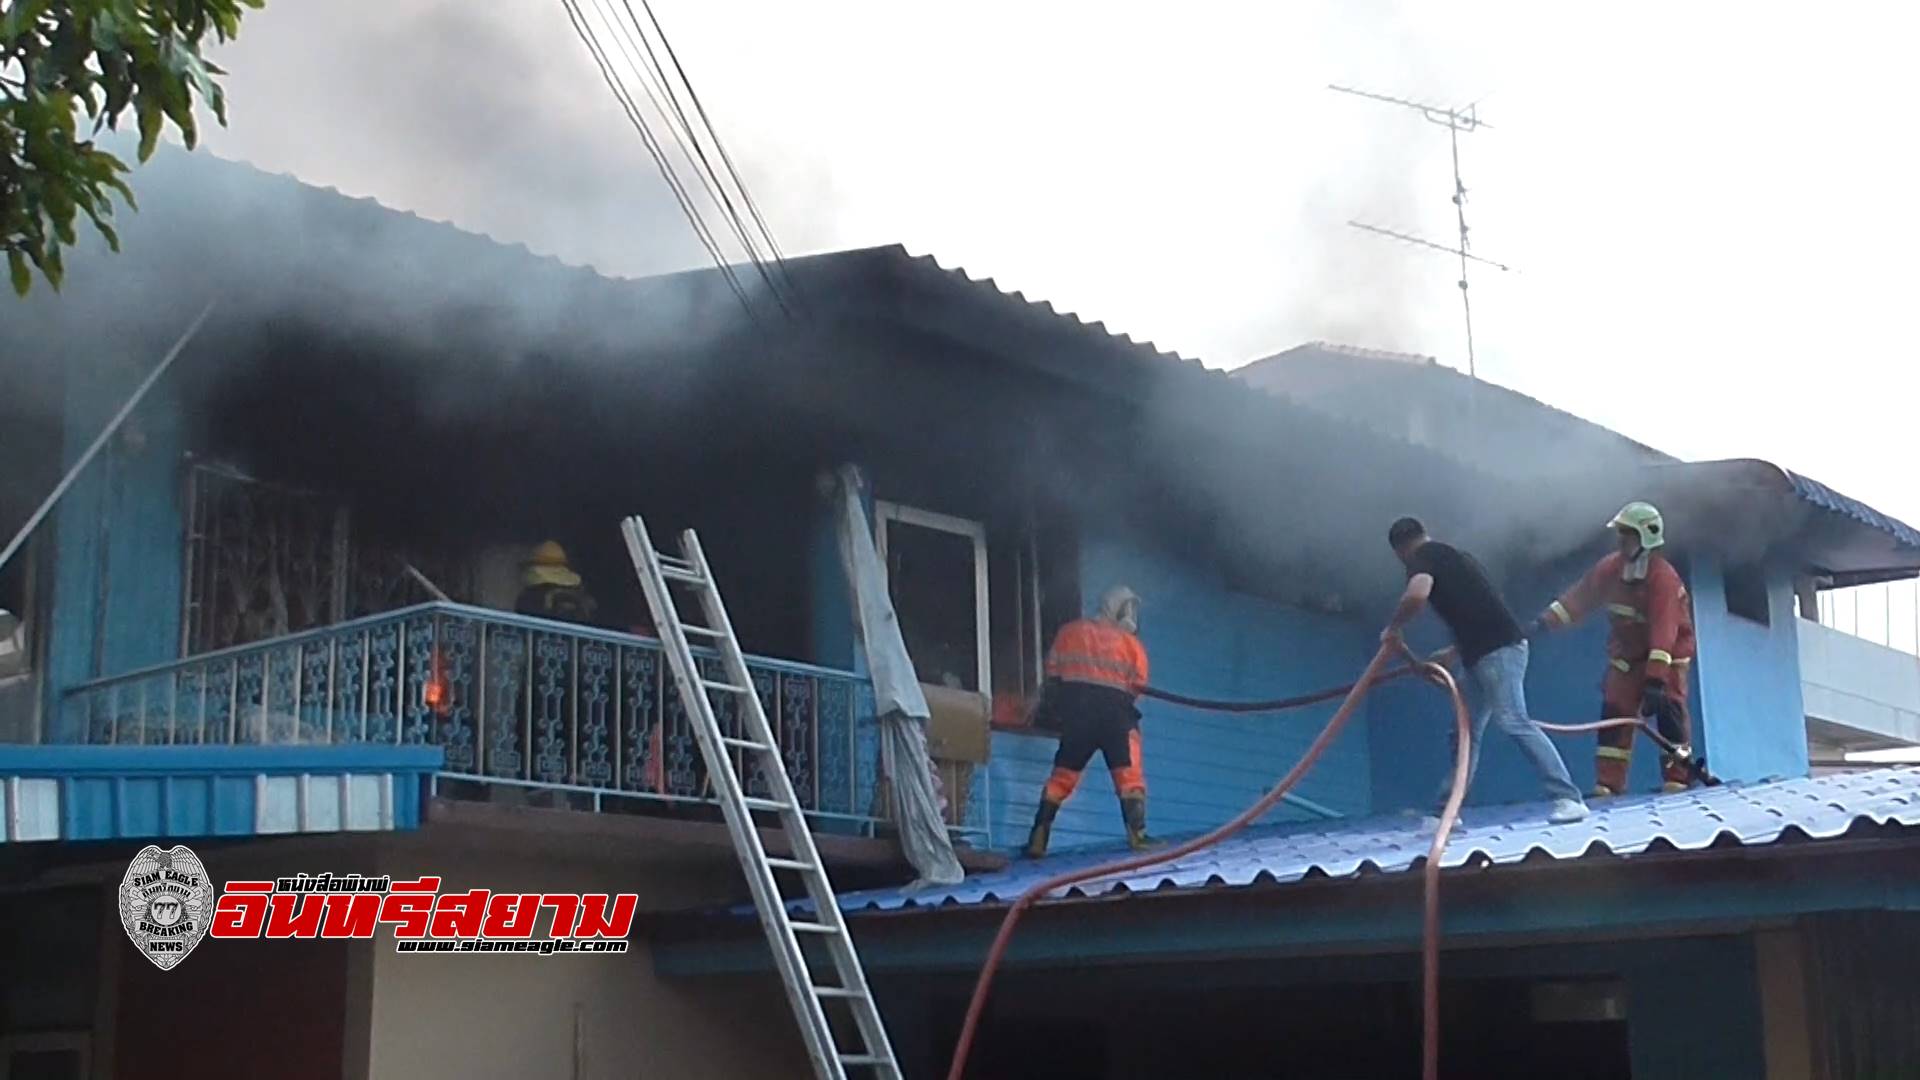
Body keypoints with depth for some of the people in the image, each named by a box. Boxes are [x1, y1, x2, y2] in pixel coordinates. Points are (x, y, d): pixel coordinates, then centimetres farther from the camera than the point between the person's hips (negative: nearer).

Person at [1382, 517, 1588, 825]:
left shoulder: (1424, 557, -1)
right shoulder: (1455, 556, 27)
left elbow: (1416, 595, -23)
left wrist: (1394, 628, -5)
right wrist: (1452, 653, 40)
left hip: (1497, 650, -10)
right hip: (1487, 651, 10)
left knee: (1514, 722, -17)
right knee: (1466, 733, 12)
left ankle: (1568, 798, -21)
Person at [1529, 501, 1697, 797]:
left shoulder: (1663, 577, -27)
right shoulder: (1612, 566, -7)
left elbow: (1664, 630, -33)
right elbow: (1581, 595, -1)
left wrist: (1656, 678, -39)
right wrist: (1547, 621, -12)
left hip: (1666, 653, -5)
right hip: (1628, 652, 5)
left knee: (1668, 710, -13)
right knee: (1614, 712, -1)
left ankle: (1678, 777, -5)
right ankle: (1607, 784, -1)